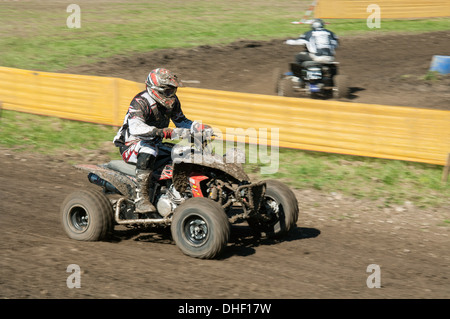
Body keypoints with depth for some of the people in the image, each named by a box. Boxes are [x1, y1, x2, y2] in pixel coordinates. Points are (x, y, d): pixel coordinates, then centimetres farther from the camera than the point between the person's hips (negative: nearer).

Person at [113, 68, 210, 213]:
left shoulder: (172, 101, 3)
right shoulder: (140, 102, -23)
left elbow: (181, 122, 19)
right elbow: (135, 127, -41)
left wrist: (199, 127, -1)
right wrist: (160, 132, -54)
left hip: (155, 144, 8)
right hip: (130, 145, -8)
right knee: (148, 150, -41)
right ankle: (141, 199, -45)